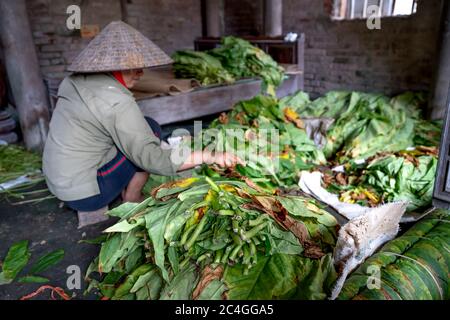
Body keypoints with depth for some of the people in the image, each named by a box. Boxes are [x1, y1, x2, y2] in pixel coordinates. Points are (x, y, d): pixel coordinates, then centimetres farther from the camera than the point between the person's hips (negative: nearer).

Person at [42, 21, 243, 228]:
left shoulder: (76, 81, 3)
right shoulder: (118, 102, -24)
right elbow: (152, 158, -27)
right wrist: (210, 156, -28)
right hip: (84, 193, -8)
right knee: (151, 129, -6)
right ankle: (131, 202, 6)